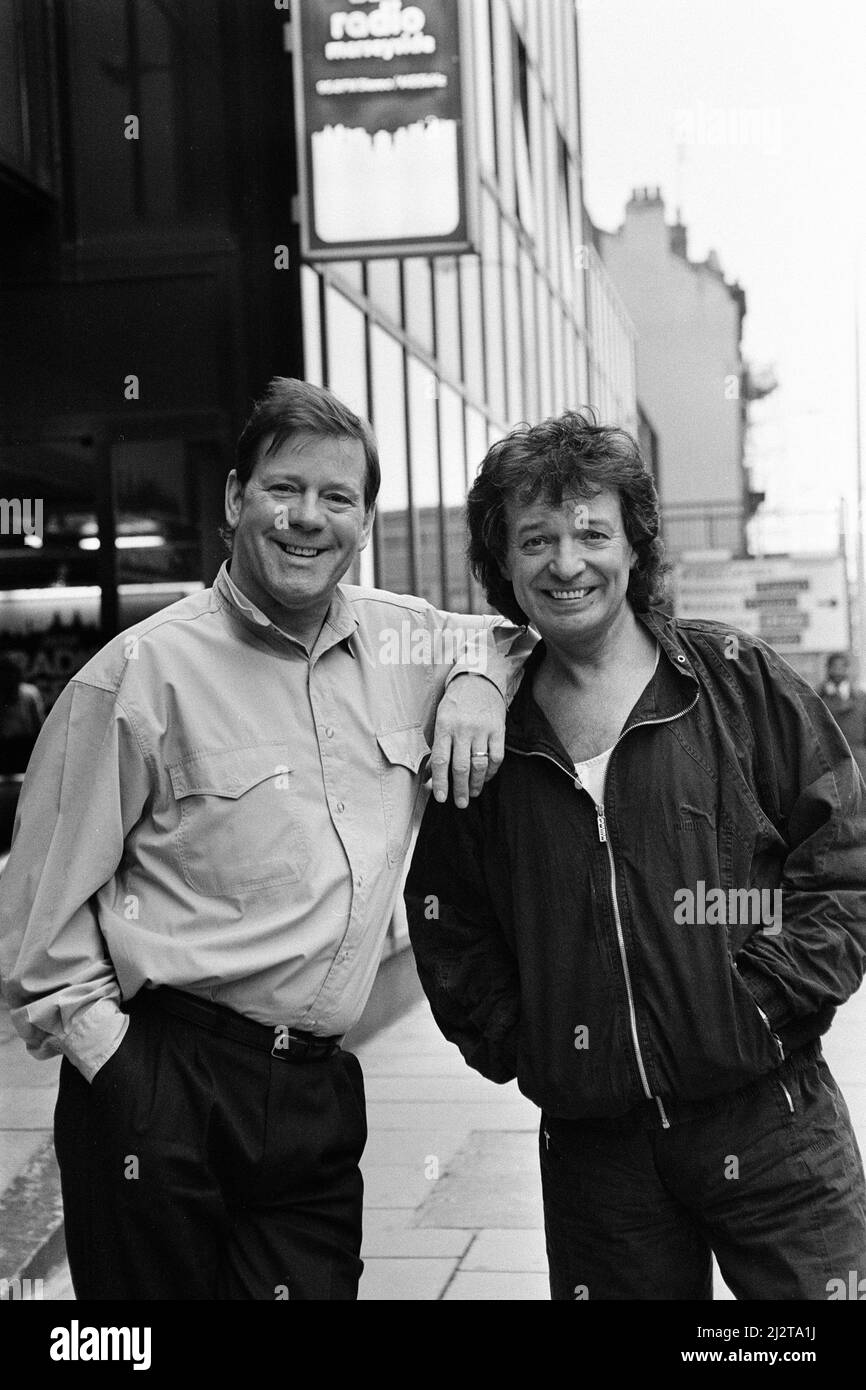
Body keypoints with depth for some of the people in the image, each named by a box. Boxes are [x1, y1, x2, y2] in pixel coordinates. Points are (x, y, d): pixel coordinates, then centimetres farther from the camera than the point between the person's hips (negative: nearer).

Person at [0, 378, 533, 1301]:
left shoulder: (402, 641, 6)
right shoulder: (146, 671, -9)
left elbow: (498, 627, 28)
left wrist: (479, 676, 7)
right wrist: (111, 1055, -9)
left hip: (321, 1095, 5)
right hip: (159, 1095, -4)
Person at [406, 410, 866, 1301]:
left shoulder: (740, 684, -1)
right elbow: (445, 916, 14)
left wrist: (768, 1001, -9)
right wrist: (513, 1043, 4)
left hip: (767, 1119, -2)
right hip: (591, 1144, 2)